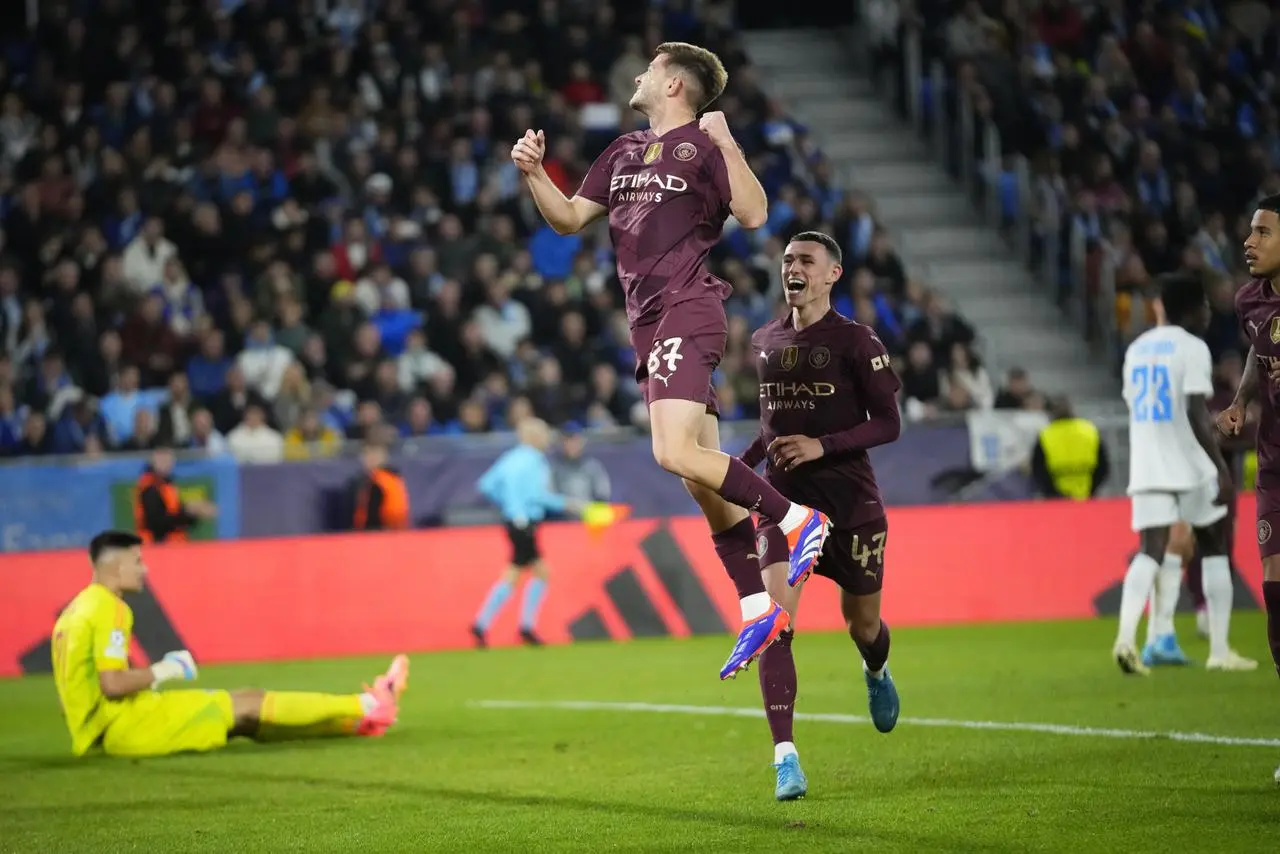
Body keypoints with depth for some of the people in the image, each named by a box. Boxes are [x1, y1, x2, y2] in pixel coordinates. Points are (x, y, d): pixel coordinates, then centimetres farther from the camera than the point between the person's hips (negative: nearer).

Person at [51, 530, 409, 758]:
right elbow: (112, 684, -24)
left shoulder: (77, 609, 14)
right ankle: (369, 706, 6)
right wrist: (162, 672, -9)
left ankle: (357, 718, 14)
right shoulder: (109, 609, -16)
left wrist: (147, 676, 15)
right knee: (250, 705, -1)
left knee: (243, 715, 12)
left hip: (105, 733, 9)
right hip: (125, 725, -9)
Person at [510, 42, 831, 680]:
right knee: (699, 476, 6)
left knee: (675, 453, -24)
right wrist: (533, 173, 7)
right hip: (649, 323, 8)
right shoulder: (624, 151, 21)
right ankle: (757, 607, 9)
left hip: (687, 311, -8)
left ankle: (796, 518, -13)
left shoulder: (704, 144, -2)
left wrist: (726, 145, -23)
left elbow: (753, 215, -14)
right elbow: (570, 219, 22)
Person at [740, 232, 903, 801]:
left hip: (851, 502, -3)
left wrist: (821, 446, -20)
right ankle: (785, 758, -19)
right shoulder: (764, 342, 10)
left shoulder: (855, 342, -7)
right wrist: (740, 466, 11)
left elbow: (889, 424, -9)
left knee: (862, 622, 12)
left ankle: (877, 673, 53)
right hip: (785, 498, 3)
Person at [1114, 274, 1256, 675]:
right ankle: (1220, 651, 9)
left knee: (1151, 552, -2)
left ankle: (1126, 637, -25)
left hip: (1146, 465, 5)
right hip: (1190, 465, -5)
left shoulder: (1137, 348, 14)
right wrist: (1221, 467, -17)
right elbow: (1196, 415, -18)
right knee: (1214, 549, 10)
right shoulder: (1192, 348, -9)